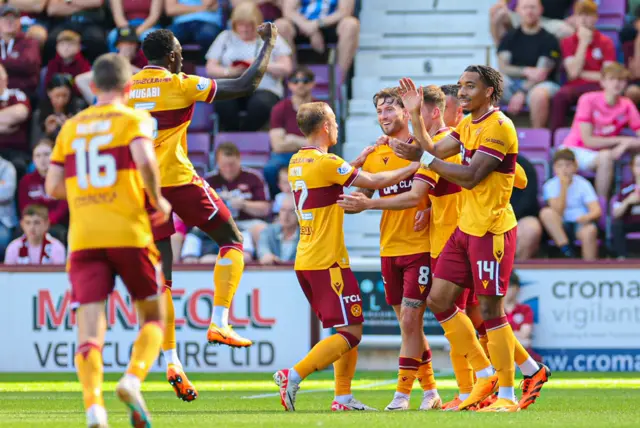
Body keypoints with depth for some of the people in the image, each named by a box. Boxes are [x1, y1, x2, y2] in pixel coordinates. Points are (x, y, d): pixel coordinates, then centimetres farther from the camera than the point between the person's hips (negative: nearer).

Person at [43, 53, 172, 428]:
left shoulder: (71, 127, 16)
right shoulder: (133, 119, 3)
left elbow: (53, 186, 12)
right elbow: (144, 160, -17)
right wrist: (158, 201, -2)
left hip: (83, 239, 3)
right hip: (130, 234, -2)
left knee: (90, 332, -4)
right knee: (153, 316, 14)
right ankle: (133, 379, -11)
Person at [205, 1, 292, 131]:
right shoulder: (225, 38, 18)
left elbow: (286, 68, 5)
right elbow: (210, 69, 11)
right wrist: (230, 71, -9)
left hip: (263, 89, -1)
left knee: (260, 103, -38)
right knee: (223, 102, -35)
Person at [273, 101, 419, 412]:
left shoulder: (297, 162, 11)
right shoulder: (326, 163, -15)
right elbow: (374, 182, -13)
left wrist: (358, 161, 22)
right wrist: (414, 167, -3)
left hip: (305, 261, 9)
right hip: (328, 261, -9)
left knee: (349, 329, 16)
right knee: (350, 333, -6)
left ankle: (343, 397, 12)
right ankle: (292, 376, -17)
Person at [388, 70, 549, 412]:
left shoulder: (499, 127, -17)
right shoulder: (468, 125, 13)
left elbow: (470, 177, -22)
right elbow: (433, 150, 12)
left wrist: (422, 158, -22)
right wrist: (415, 115, 4)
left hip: (491, 232, -10)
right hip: (466, 227, 10)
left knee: (490, 310, -6)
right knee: (439, 300, 8)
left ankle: (507, 396, 1)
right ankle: (485, 374, 17)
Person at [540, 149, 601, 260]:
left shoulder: (583, 184, 0)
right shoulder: (551, 186, -1)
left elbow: (597, 211, -10)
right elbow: (558, 212, -14)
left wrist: (588, 216, -34)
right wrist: (564, 187, -18)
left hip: (581, 223, -1)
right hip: (560, 228, 1)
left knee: (589, 230, -36)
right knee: (546, 212, -28)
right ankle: (566, 250, -29)